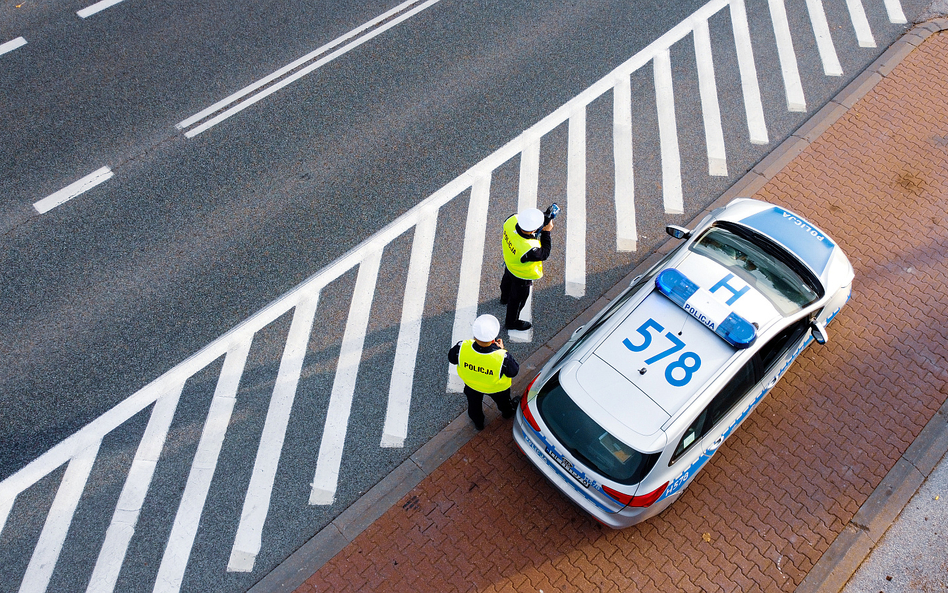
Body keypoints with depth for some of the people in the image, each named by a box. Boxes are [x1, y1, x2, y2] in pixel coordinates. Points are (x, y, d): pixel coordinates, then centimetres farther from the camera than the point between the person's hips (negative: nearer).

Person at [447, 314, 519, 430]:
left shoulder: (462, 348, -40)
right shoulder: (502, 357, -44)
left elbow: (451, 359, -15)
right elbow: (513, 372, -23)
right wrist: (502, 350, -16)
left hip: (471, 384, 1)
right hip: (496, 388, -1)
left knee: (474, 404, 36)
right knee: (503, 401, 36)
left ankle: (478, 423, 65)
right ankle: (508, 413, 69)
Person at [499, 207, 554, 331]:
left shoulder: (513, 220, -34)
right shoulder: (529, 249, -48)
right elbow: (544, 254, -26)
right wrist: (546, 232, -25)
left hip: (508, 263, 7)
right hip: (522, 275, -7)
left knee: (507, 281, 38)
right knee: (518, 298, 23)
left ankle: (504, 298, 73)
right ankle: (511, 322, 52)